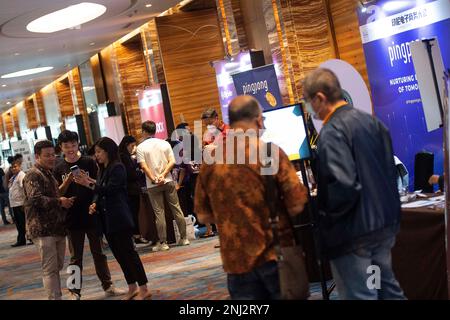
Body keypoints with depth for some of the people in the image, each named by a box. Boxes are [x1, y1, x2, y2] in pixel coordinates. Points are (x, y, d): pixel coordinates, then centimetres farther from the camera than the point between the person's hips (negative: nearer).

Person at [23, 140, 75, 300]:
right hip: (43, 229, -9)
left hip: (57, 228, 9)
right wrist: (59, 201, -23)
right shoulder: (33, 175, -9)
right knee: (50, 269, -9)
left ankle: (57, 296, 25)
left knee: (57, 267, 15)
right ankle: (55, 298, -8)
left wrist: (64, 201, 15)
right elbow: (36, 199, -22)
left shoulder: (49, 174, 21)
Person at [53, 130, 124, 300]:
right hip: (72, 218, 0)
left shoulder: (89, 162, 0)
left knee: (99, 253, 11)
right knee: (75, 257, 6)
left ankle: (108, 286, 20)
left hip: (91, 215, 0)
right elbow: (58, 193, -1)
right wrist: (68, 180, -18)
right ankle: (75, 292, 12)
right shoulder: (59, 168, 2)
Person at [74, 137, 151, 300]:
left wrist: (89, 184, -21)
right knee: (119, 254, 10)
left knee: (128, 252, -7)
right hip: (107, 218, 9)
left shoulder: (117, 168, -10)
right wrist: (95, 204, -2)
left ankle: (144, 289, -2)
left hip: (119, 218, -9)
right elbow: (101, 192, 16)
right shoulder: (103, 170, 15)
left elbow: (110, 189, -20)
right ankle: (132, 288, 18)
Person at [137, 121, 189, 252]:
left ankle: (162, 243, 2)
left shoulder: (141, 147, -3)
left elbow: (144, 166, -12)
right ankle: (183, 238, 11)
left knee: (159, 213, 1)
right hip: (168, 181, 2)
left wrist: (153, 179, -10)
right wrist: (163, 175, -10)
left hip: (153, 185, -2)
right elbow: (172, 162, -3)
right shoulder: (165, 144, 6)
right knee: (176, 209, 8)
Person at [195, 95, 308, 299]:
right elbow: (296, 207, -12)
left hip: (236, 260, 3)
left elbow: (204, 216, 5)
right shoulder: (272, 153, -11)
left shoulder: (210, 162, -1)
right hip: (276, 255, -3)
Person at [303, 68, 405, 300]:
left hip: (354, 231, -9)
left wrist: (326, 212, -12)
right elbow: (391, 170, 14)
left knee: (360, 295, 2)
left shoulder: (332, 132, -18)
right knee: (387, 286, 21)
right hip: (385, 221, 9)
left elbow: (344, 184, -28)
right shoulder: (371, 121, 9)